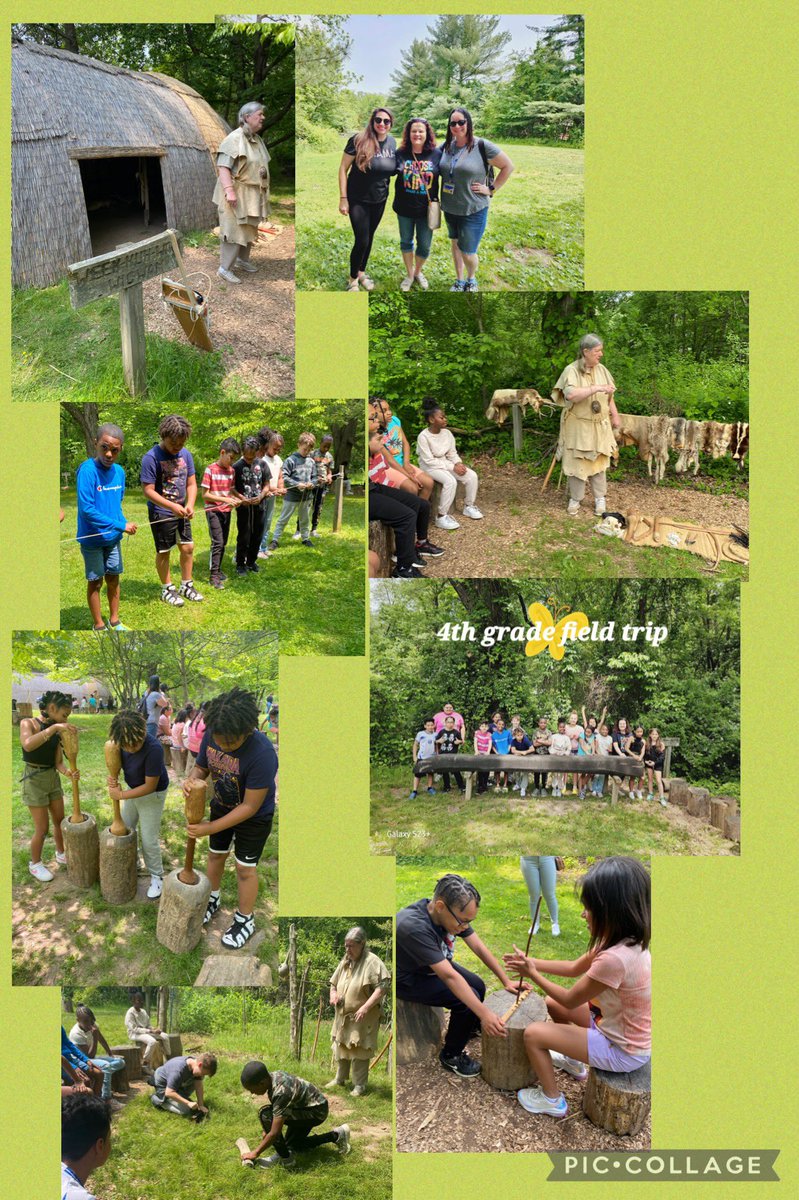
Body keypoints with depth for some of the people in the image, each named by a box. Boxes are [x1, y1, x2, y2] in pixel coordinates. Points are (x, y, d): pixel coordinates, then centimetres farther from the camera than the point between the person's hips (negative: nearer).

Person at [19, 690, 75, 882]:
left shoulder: (56, 732, 1)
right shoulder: (28, 723, -15)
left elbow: (58, 761, -3)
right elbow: (27, 744, -37)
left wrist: (68, 772, -25)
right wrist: (54, 727, -40)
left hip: (53, 778, 6)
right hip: (34, 779, -6)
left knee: (60, 821, 17)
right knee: (42, 828, 1)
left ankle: (61, 854, 40)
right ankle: (35, 864, 22)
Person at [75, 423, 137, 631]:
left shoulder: (119, 471, -1)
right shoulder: (87, 470, -21)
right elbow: (87, 510, -25)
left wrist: (124, 523, -6)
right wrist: (121, 525, -22)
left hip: (113, 537, 6)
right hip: (92, 539, -6)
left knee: (113, 578, 15)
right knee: (95, 582, 7)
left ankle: (114, 621, 31)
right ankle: (99, 625, 22)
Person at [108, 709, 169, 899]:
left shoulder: (154, 749, -38)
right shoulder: (123, 742, -20)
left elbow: (150, 786, -30)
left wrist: (121, 795, -24)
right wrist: (112, 777, -23)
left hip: (152, 795, -6)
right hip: (133, 789, 7)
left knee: (148, 839, 0)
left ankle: (157, 877, 19)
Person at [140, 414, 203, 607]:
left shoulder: (185, 454, -1)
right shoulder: (151, 458, -18)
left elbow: (191, 483, 4)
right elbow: (148, 491, -20)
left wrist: (190, 504, -14)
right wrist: (172, 506, -27)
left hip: (181, 512, 5)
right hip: (161, 514, -5)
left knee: (188, 547, 10)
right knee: (164, 552, 7)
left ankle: (186, 585, 26)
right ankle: (167, 589, 22)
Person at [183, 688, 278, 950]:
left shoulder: (262, 754, -41)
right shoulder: (211, 735, -24)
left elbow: (250, 807, -32)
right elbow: (201, 766, -4)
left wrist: (211, 828, -31)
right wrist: (192, 779, -28)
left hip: (254, 817, -5)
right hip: (222, 806, 5)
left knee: (245, 868, 8)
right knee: (215, 854, 23)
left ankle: (245, 921, 31)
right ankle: (212, 899, 49)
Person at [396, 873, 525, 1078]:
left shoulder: (453, 914, -17)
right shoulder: (415, 927, -40)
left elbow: (479, 948, -7)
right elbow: (449, 976, -40)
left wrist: (507, 982, -9)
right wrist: (484, 1014, -39)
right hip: (409, 979, -8)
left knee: (478, 986, 7)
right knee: (468, 1000, -19)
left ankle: (470, 1028, 37)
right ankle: (450, 1056, 3)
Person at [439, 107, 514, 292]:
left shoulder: (482, 146, -15)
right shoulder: (446, 146, 0)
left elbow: (508, 167, -9)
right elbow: (440, 170, 18)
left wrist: (491, 189, -10)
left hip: (473, 210, -5)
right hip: (450, 208, 6)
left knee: (468, 252, -3)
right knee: (455, 243, 19)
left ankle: (471, 279, 27)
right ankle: (459, 281, 36)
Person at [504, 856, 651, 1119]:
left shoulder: (613, 959, -35)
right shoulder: (626, 941, -6)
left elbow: (570, 1000, -19)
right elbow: (575, 968, 9)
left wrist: (532, 974, -6)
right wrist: (533, 962, 2)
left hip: (622, 1052, -9)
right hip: (618, 1026, 9)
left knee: (533, 1033, -7)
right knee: (552, 1004, 19)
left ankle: (552, 1100, 13)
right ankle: (572, 1061, 41)